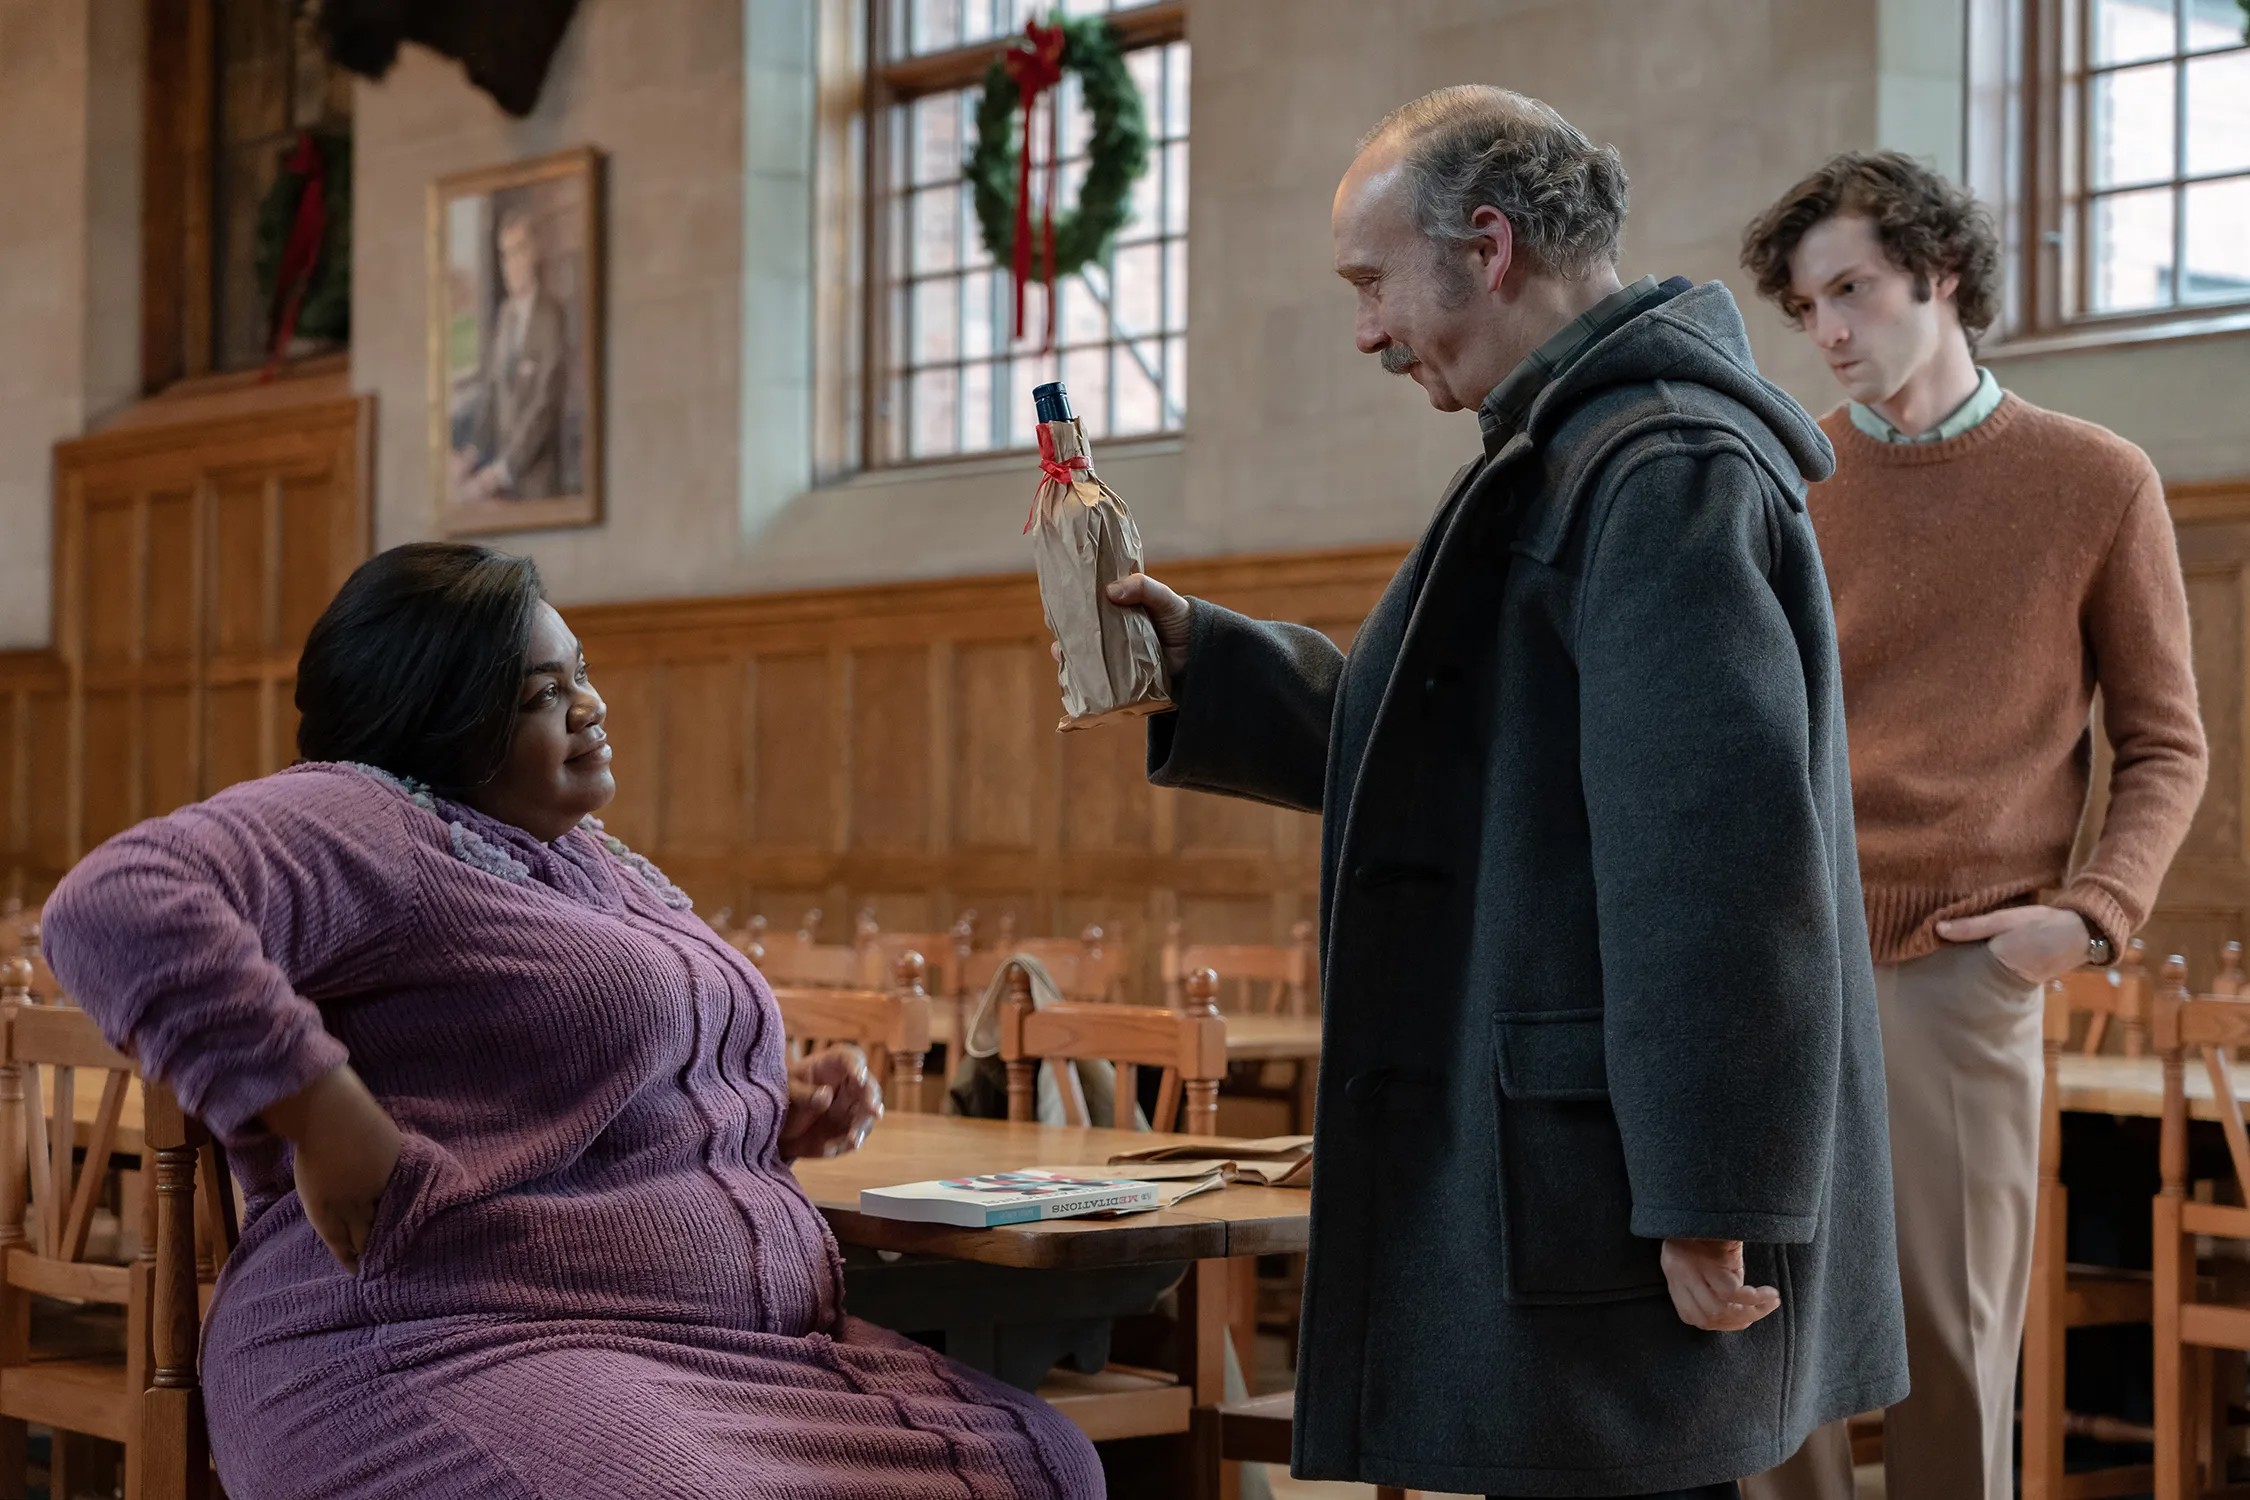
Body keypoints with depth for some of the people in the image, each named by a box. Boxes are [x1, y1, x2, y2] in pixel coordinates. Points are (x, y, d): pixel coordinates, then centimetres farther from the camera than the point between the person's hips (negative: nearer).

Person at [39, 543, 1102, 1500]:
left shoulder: (605, 867, 24)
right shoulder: (360, 827, -5)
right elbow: (117, 908, -22)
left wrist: (778, 1115, 17)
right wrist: (326, 1122, -23)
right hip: (472, 1349, -9)